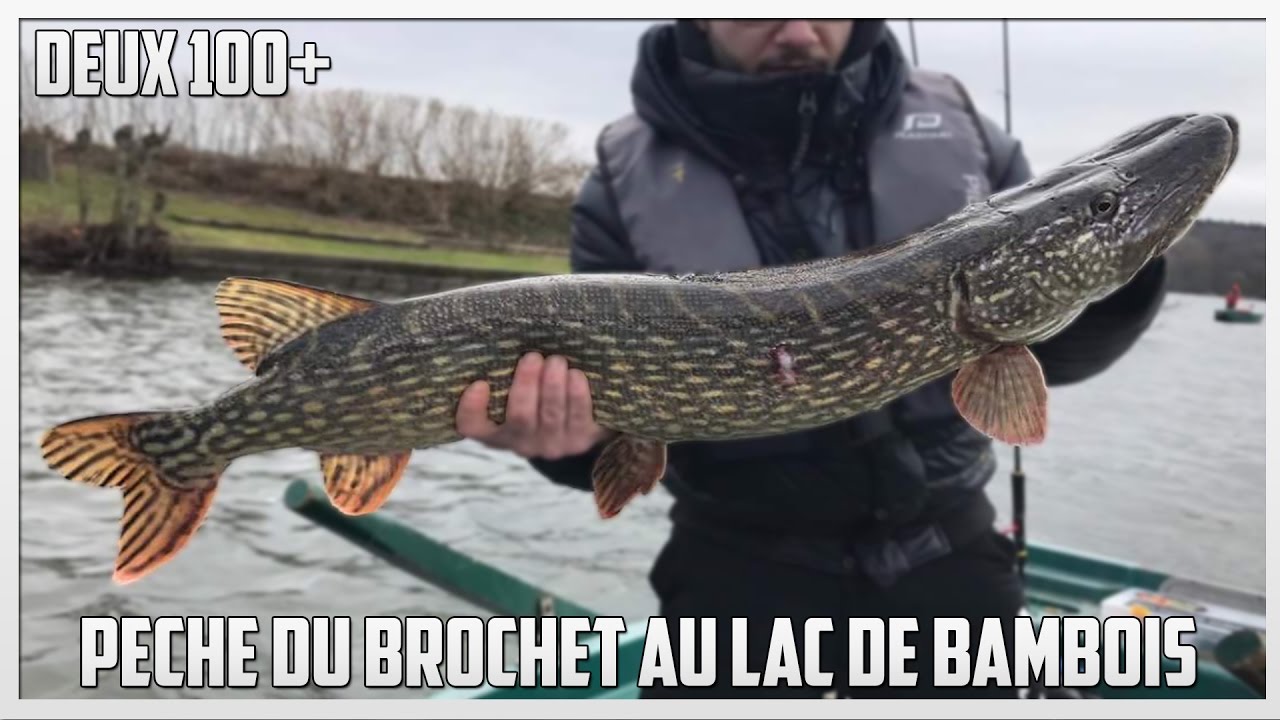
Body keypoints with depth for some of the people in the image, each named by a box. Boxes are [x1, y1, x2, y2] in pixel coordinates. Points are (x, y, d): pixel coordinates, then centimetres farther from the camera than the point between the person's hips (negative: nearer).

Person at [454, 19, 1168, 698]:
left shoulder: (957, 125, 0)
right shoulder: (628, 176, -7)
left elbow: (1051, 342, 5)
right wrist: (575, 425, -25)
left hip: (945, 556, 3)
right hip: (742, 571, -2)